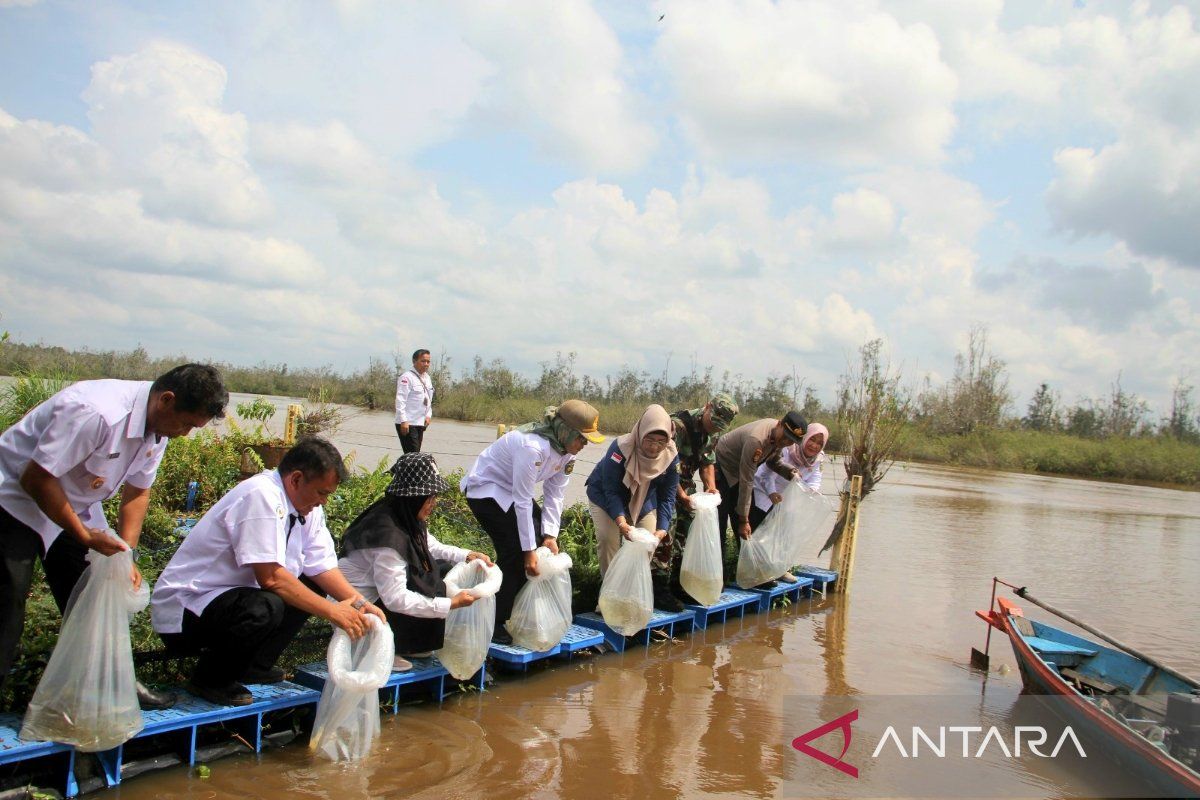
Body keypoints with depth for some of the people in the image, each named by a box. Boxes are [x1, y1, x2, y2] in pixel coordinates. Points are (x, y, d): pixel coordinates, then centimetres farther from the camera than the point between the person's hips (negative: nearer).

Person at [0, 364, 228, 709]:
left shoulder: (158, 426, -9)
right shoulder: (96, 412, -37)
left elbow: (137, 491, 2)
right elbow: (36, 478, -31)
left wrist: (126, 554, -7)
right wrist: (86, 537, -25)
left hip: (74, 505, 8)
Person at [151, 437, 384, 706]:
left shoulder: (307, 507, 3)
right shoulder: (261, 497, -24)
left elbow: (322, 567, 2)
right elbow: (270, 577, -29)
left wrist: (360, 604, -14)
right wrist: (333, 612, -25)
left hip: (231, 596, 9)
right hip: (182, 611, -9)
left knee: (310, 585, 1)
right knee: (265, 608, -33)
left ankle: (253, 665, 9)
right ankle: (210, 679, -7)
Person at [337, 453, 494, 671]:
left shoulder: (406, 518, -4)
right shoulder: (389, 534, -31)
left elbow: (432, 547, 15)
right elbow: (395, 599, -32)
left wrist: (467, 556, 0)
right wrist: (451, 604, -29)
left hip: (381, 590, 9)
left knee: (441, 569, 2)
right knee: (433, 588, -18)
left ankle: (406, 643, 9)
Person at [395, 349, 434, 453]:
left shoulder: (427, 378, 14)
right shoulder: (407, 377, -12)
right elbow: (400, 400, -17)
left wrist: (428, 415, 8)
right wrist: (403, 421, -22)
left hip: (421, 423, 9)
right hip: (407, 424, -9)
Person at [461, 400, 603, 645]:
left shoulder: (566, 450, -9)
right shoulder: (533, 447, -35)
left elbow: (554, 493, -5)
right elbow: (522, 502, -31)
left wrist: (550, 535, -12)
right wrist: (529, 550, -27)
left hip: (512, 489, 9)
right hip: (485, 488, -9)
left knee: (544, 542, 1)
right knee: (514, 550, -17)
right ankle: (494, 622, -5)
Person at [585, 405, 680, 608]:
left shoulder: (671, 455, -23)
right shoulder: (621, 448, -36)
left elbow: (667, 496, -17)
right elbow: (611, 491, -31)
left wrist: (662, 528, -30)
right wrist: (621, 521, -45)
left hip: (643, 501, 4)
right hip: (604, 497, -4)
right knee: (608, 539, -18)